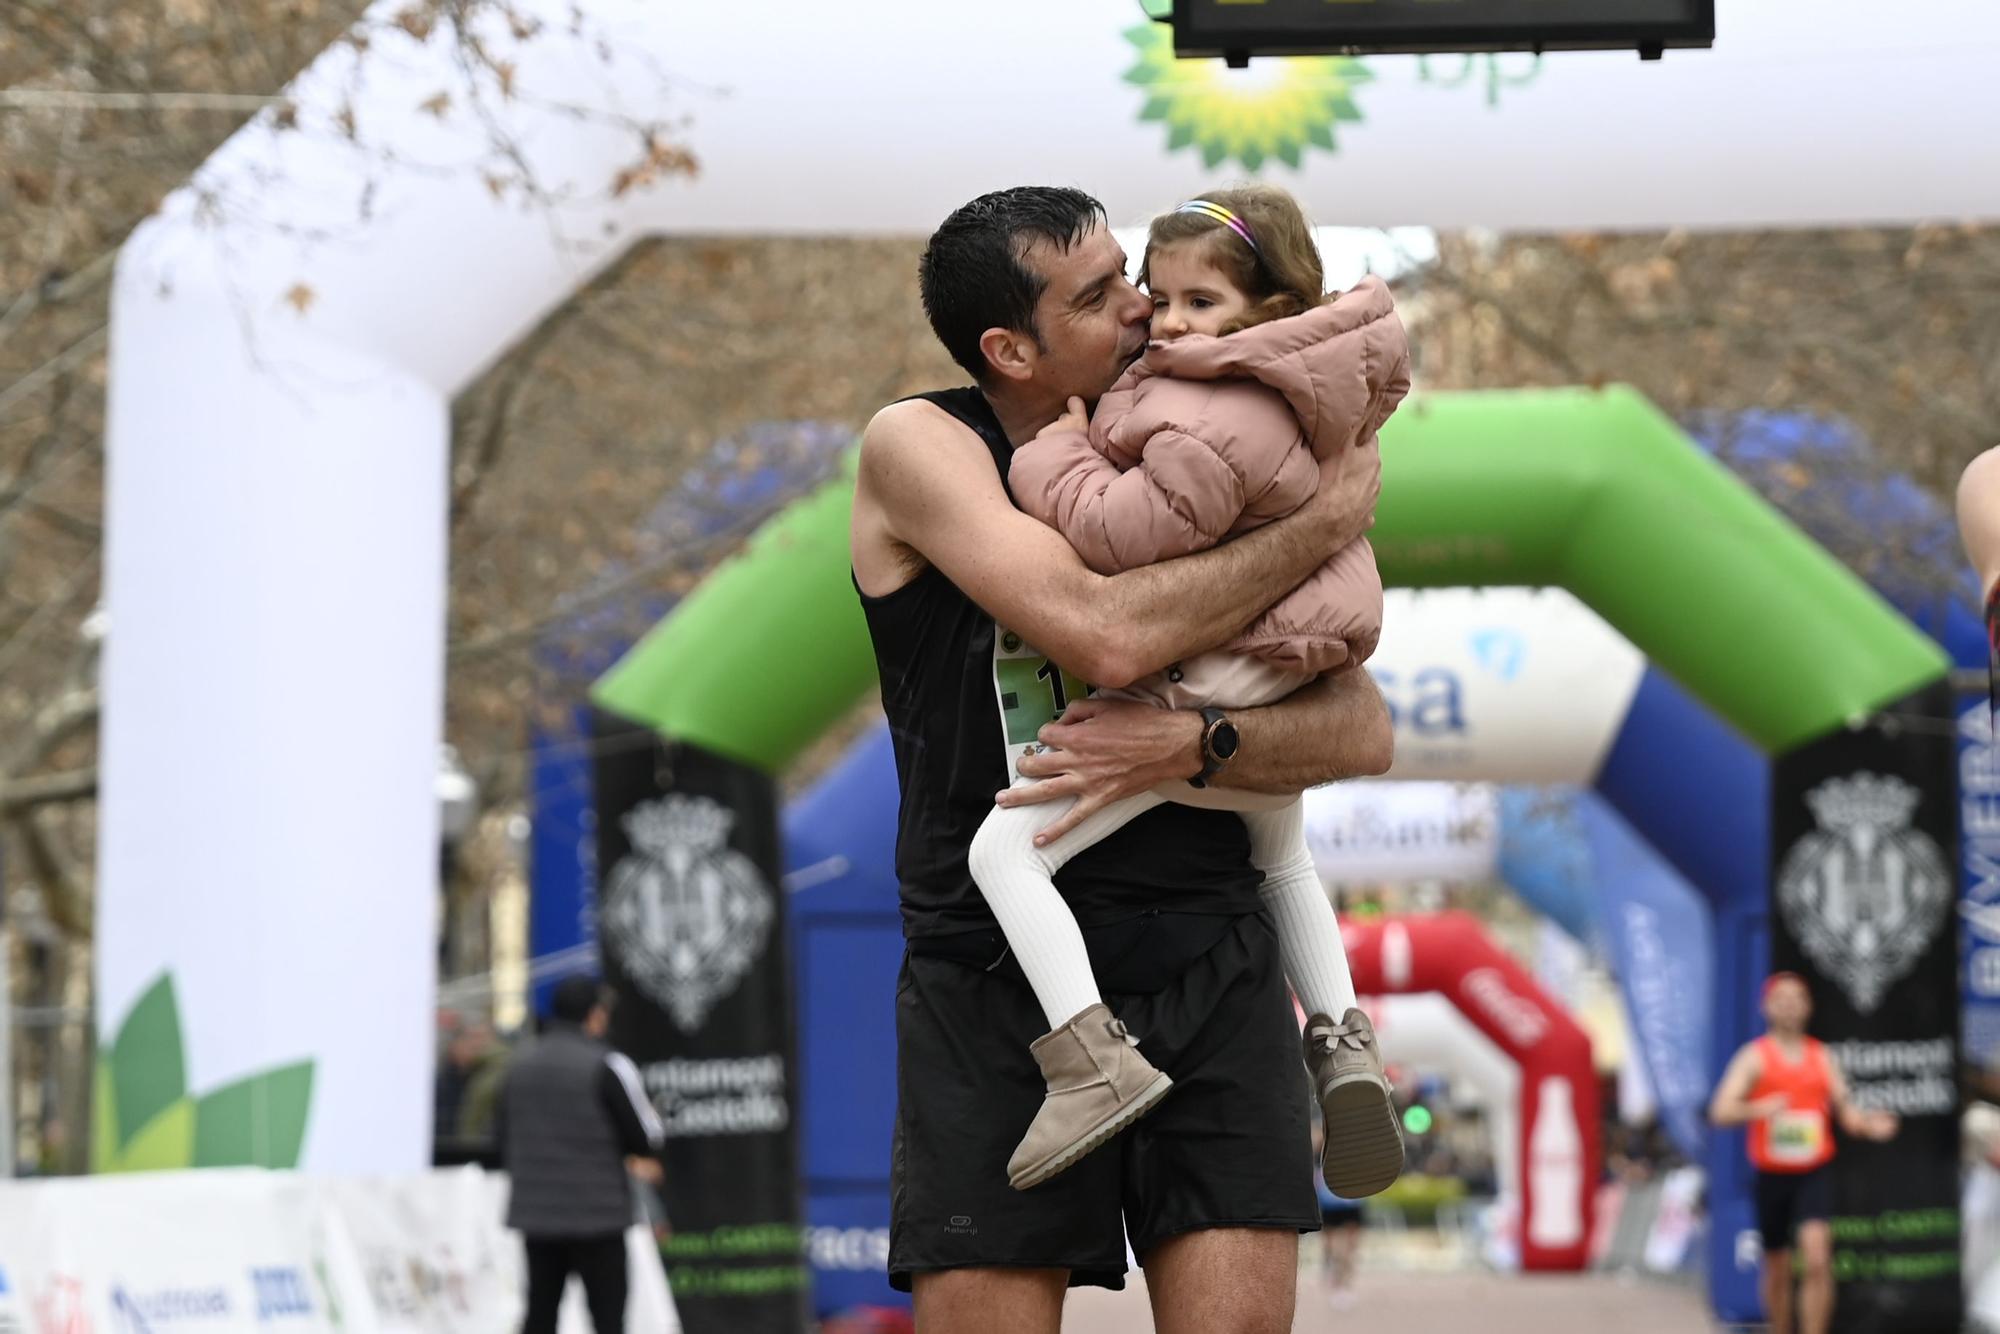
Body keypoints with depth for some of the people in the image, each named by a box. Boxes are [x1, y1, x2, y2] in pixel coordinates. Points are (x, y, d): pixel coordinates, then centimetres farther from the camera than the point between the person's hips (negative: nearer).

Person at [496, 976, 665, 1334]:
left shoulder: (520, 1066, 9)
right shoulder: (607, 1066, -10)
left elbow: (506, 1143, 13)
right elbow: (647, 1138, -9)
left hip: (535, 1213, 5)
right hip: (597, 1216, -5)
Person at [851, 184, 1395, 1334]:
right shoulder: (921, 447, -1)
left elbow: (1365, 732, 2)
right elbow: (1107, 634, -18)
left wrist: (1193, 745, -17)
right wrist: (1329, 521, -7)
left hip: (1210, 966, 3)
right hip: (997, 973, -3)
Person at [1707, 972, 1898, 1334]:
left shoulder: (1821, 1057, 9)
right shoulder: (1754, 1056, 0)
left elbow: (1845, 1111, 10)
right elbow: (1721, 1111, -11)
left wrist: (1869, 1125, -12)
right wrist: (1758, 1109, -32)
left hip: (1815, 1172, 0)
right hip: (1772, 1176, 0)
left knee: (1817, 1259, -19)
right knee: (1777, 1270, 10)